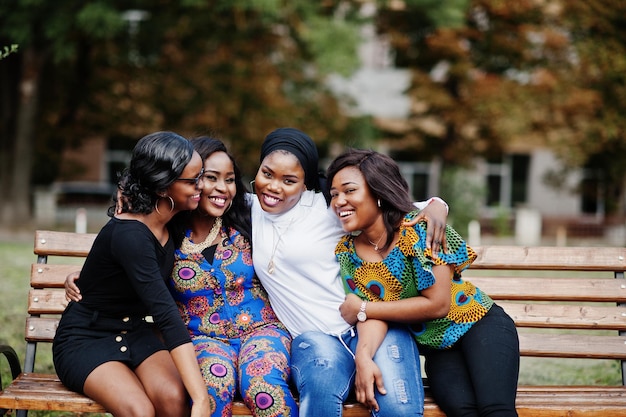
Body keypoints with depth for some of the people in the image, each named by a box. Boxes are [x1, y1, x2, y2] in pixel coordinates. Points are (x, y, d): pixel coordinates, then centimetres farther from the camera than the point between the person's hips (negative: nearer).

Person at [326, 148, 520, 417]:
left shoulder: (418, 228, -15)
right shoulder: (346, 253, -1)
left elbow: (438, 304, -18)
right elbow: (372, 313, -9)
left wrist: (362, 309, -14)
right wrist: (364, 355, -31)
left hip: (479, 325, -3)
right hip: (436, 349, 3)